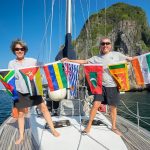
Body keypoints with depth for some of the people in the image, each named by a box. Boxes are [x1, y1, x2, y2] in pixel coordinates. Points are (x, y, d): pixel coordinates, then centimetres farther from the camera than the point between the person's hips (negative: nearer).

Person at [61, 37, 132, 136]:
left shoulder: (116, 55, 2)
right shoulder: (96, 58, 4)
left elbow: (130, 59, 5)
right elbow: (83, 61, 3)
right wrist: (69, 60, -2)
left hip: (113, 86, 0)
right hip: (101, 85, 0)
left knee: (113, 107, 10)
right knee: (96, 105, -6)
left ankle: (114, 127, 29)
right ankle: (89, 125, 13)